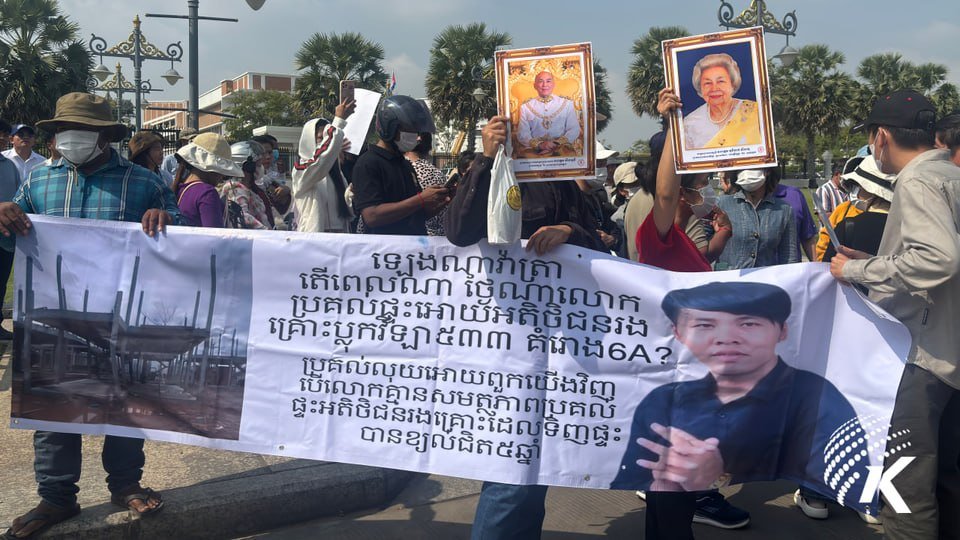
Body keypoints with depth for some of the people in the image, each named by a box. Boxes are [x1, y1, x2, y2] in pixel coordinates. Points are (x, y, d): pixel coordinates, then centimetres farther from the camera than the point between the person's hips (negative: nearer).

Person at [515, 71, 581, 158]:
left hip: (560, 148, 0)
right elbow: (522, 134, 6)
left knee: (569, 153, -36)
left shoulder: (567, 104, 14)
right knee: (522, 153, -36)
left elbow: (574, 130, 7)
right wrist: (539, 144, -15)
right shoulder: (525, 107, 13)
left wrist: (557, 144, -12)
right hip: (534, 149, 0)